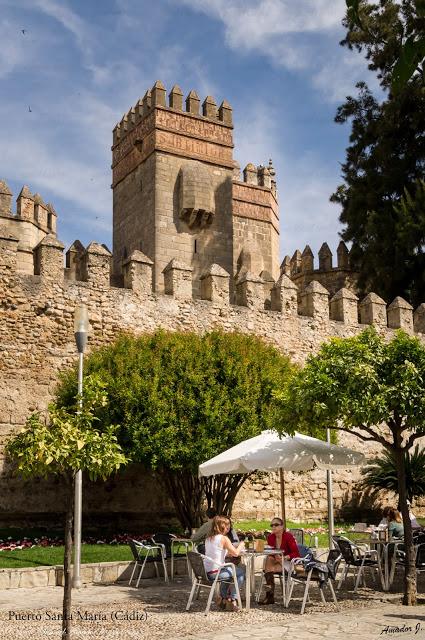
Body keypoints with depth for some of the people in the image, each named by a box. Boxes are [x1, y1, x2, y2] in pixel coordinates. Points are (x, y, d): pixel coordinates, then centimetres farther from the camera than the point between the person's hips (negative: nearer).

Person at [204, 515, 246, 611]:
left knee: (229, 570, 35)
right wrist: (241, 545, 4)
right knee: (242, 571, 12)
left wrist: (229, 553, 17)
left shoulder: (208, 539, 10)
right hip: (216, 572, -8)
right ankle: (232, 599, 17)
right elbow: (236, 553, -13)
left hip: (206, 572, 8)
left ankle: (223, 597, 34)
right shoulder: (223, 538, -12)